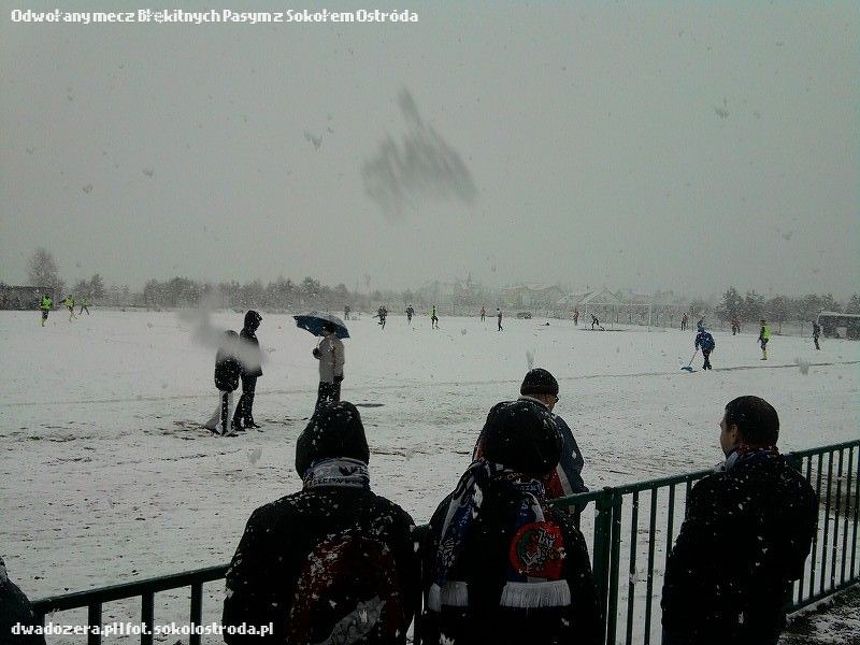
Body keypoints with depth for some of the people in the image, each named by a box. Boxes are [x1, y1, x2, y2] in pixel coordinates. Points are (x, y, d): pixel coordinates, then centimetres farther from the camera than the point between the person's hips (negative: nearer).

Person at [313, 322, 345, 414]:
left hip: (334, 377, -8)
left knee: (333, 400, -2)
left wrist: (337, 374, -18)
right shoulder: (323, 342, 13)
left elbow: (340, 360, -15)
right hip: (323, 377, 8)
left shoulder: (336, 343, -14)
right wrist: (316, 353, -1)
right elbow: (320, 356, 23)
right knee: (321, 399, 12)